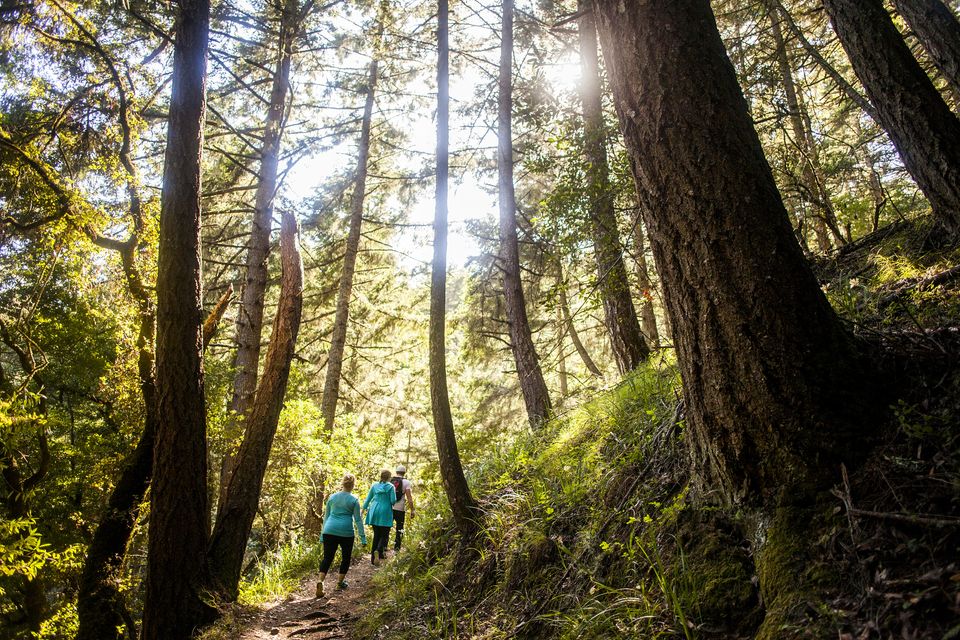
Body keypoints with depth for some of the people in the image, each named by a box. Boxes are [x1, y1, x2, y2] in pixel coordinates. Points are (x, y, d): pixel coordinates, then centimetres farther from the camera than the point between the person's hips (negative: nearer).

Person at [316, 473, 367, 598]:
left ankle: (320, 581, -16)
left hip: (329, 531, 3)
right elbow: (358, 520, -2)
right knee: (346, 557, 17)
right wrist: (363, 537, 2)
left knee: (327, 558, 5)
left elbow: (326, 516, 15)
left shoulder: (332, 497, 9)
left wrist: (323, 534, 23)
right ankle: (340, 583, 24)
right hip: (346, 532, -3)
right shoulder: (354, 500, -2)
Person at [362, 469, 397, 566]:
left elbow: (368, 499, 12)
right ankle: (378, 551, -24)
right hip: (385, 513, -4)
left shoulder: (375, 485, 7)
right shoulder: (390, 486, -4)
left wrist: (364, 508, 24)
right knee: (384, 535, 3)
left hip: (374, 512, 4)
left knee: (376, 535, 13)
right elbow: (393, 500, -8)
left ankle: (373, 558, 12)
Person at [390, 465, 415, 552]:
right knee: (399, 528, 9)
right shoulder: (406, 482, -5)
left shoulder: (389, 481, 5)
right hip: (400, 509, -3)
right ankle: (396, 546, 9)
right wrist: (412, 510, -4)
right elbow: (409, 498, -9)